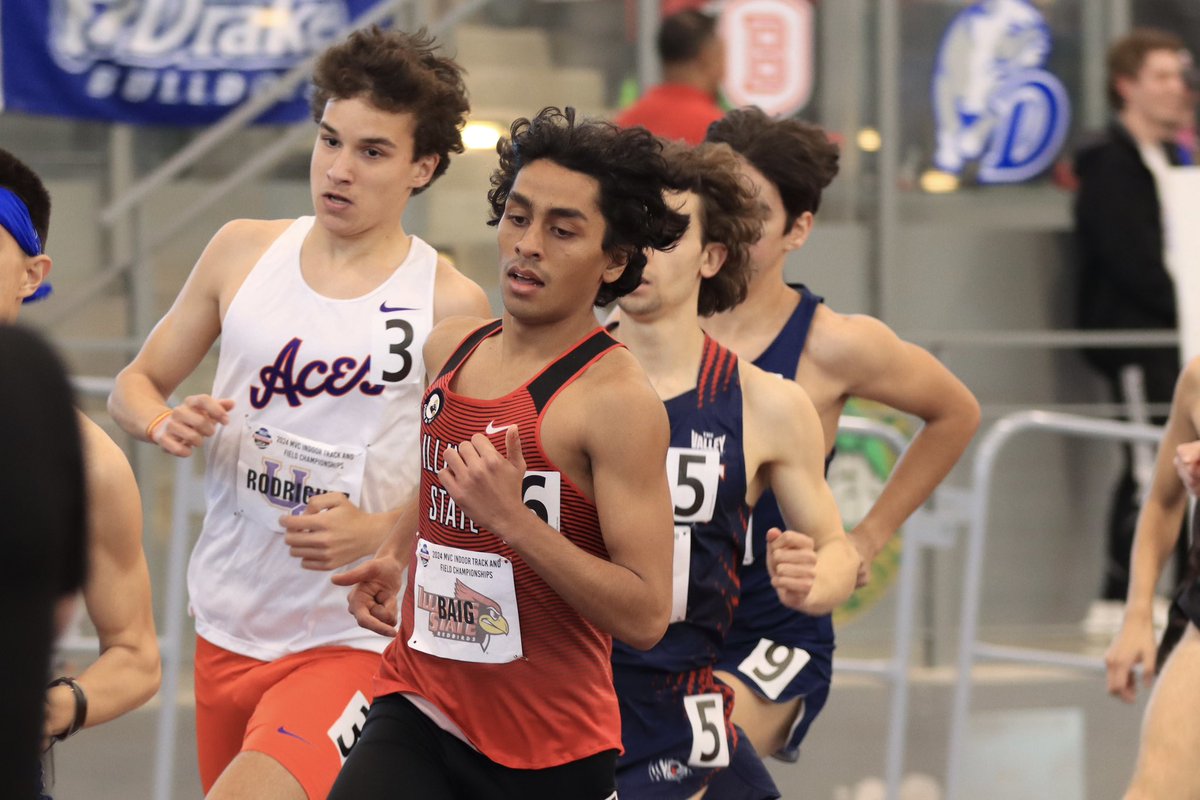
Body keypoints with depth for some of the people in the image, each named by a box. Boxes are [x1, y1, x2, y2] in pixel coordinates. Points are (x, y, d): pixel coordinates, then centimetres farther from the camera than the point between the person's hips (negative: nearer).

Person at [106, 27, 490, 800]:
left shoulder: (450, 306, -7)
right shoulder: (244, 252, 5)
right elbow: (136, 383, 14)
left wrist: (379, 532, -20)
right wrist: (165, 423, -8)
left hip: (353, 641, -5)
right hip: (227, 625, 5)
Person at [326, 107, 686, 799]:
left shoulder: (616, 399, -15)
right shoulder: (451, 349, 7)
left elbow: (646, 618, -21)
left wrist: (513, 519, -27)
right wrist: (396, 556, 12)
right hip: (418, 711, 5)